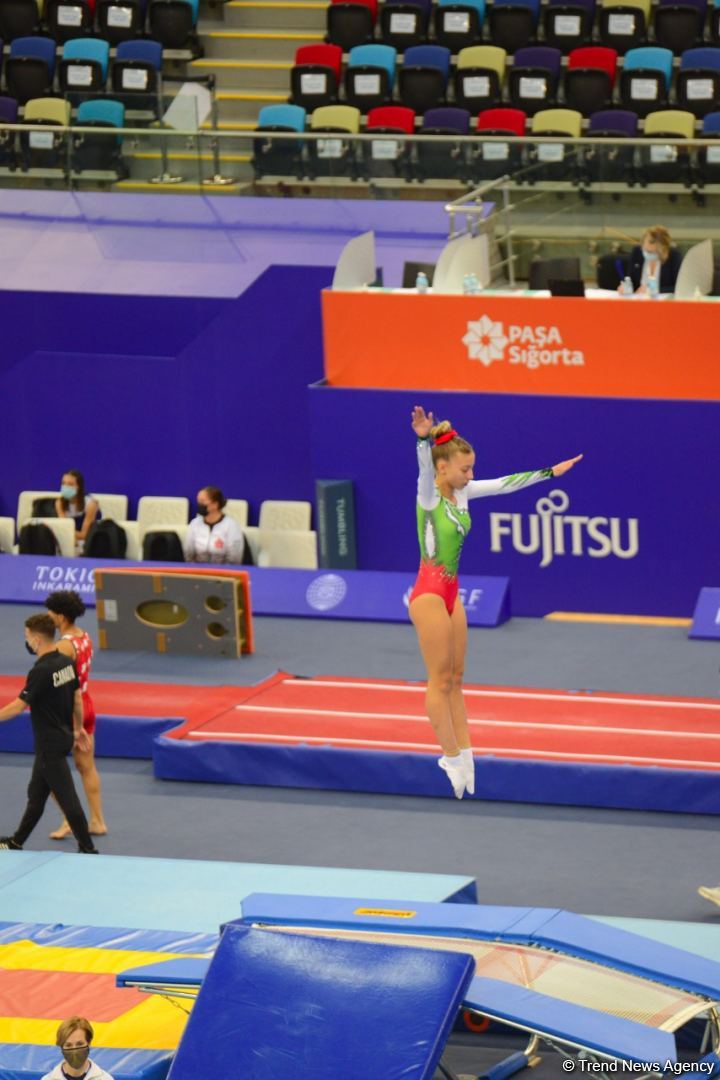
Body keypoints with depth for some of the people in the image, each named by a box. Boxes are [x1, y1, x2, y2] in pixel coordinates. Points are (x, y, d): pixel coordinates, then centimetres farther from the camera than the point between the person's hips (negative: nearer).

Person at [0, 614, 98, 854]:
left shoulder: (41, 671, -23)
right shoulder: (66, 663, 2)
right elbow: (77, 698, 12)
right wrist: (78, 728, 24)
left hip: (50, 746, -9)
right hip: (63, 738, 9)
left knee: (67, 798, -2)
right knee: (36, 794, 19)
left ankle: (88, 849, 3)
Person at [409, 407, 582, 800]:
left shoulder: (461, 492, 6)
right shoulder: (429, 494, -16)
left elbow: (504, 484, 16)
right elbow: (425, 468, -37)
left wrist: (549, 472, 21)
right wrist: (424, 439, -58)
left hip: (451, 593, 8)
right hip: (429, 593, -8)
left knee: (455, 679, 12)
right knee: (440, 680, -1)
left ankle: (463, 754, 17)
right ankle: (452, 757, 6)